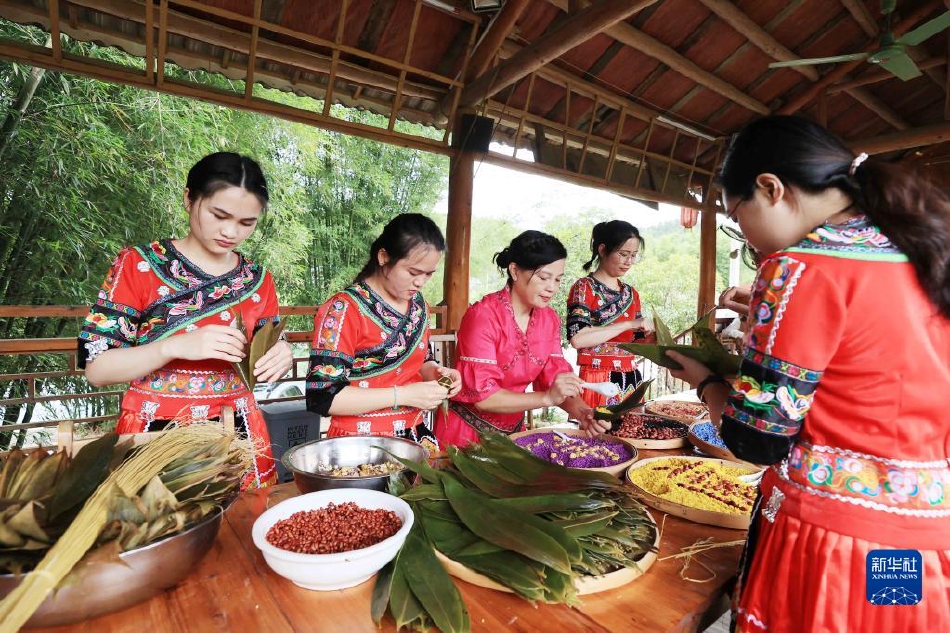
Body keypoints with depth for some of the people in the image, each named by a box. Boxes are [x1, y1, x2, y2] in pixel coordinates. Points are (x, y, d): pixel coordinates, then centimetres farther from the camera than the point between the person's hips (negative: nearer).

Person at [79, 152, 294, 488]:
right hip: (155, 436, -2)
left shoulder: (257, 280, 3)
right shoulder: (139, 264, -6)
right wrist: (176, 346, -24)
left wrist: (280, 358, -13)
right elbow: (96, 368, -8)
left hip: (239, 437, 3)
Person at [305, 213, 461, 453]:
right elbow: (322, 395, -18)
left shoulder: (417, 303, 5)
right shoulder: (343, 310, -14)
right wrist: (404, 395, -21)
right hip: (359, 444, -5)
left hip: (415, 435, 5)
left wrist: (435, 372, -2)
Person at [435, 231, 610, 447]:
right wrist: (547, 398, -30)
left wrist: (582, 412, -18)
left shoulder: (549, 319, 0)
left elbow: (555, 377, -1)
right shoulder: (483, 316, -20)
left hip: (513, 429, 5)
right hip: (467, 432, -5)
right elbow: (482, 395, -23)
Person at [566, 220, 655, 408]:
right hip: (598, 382, -6)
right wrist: (628, 324, -21)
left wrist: (653, 338, -6)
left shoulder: (631, 293, 12)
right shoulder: (584, 287, -8)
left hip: (631, 381, 6)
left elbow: (634, 343, 15)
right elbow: (577, 338, -23)